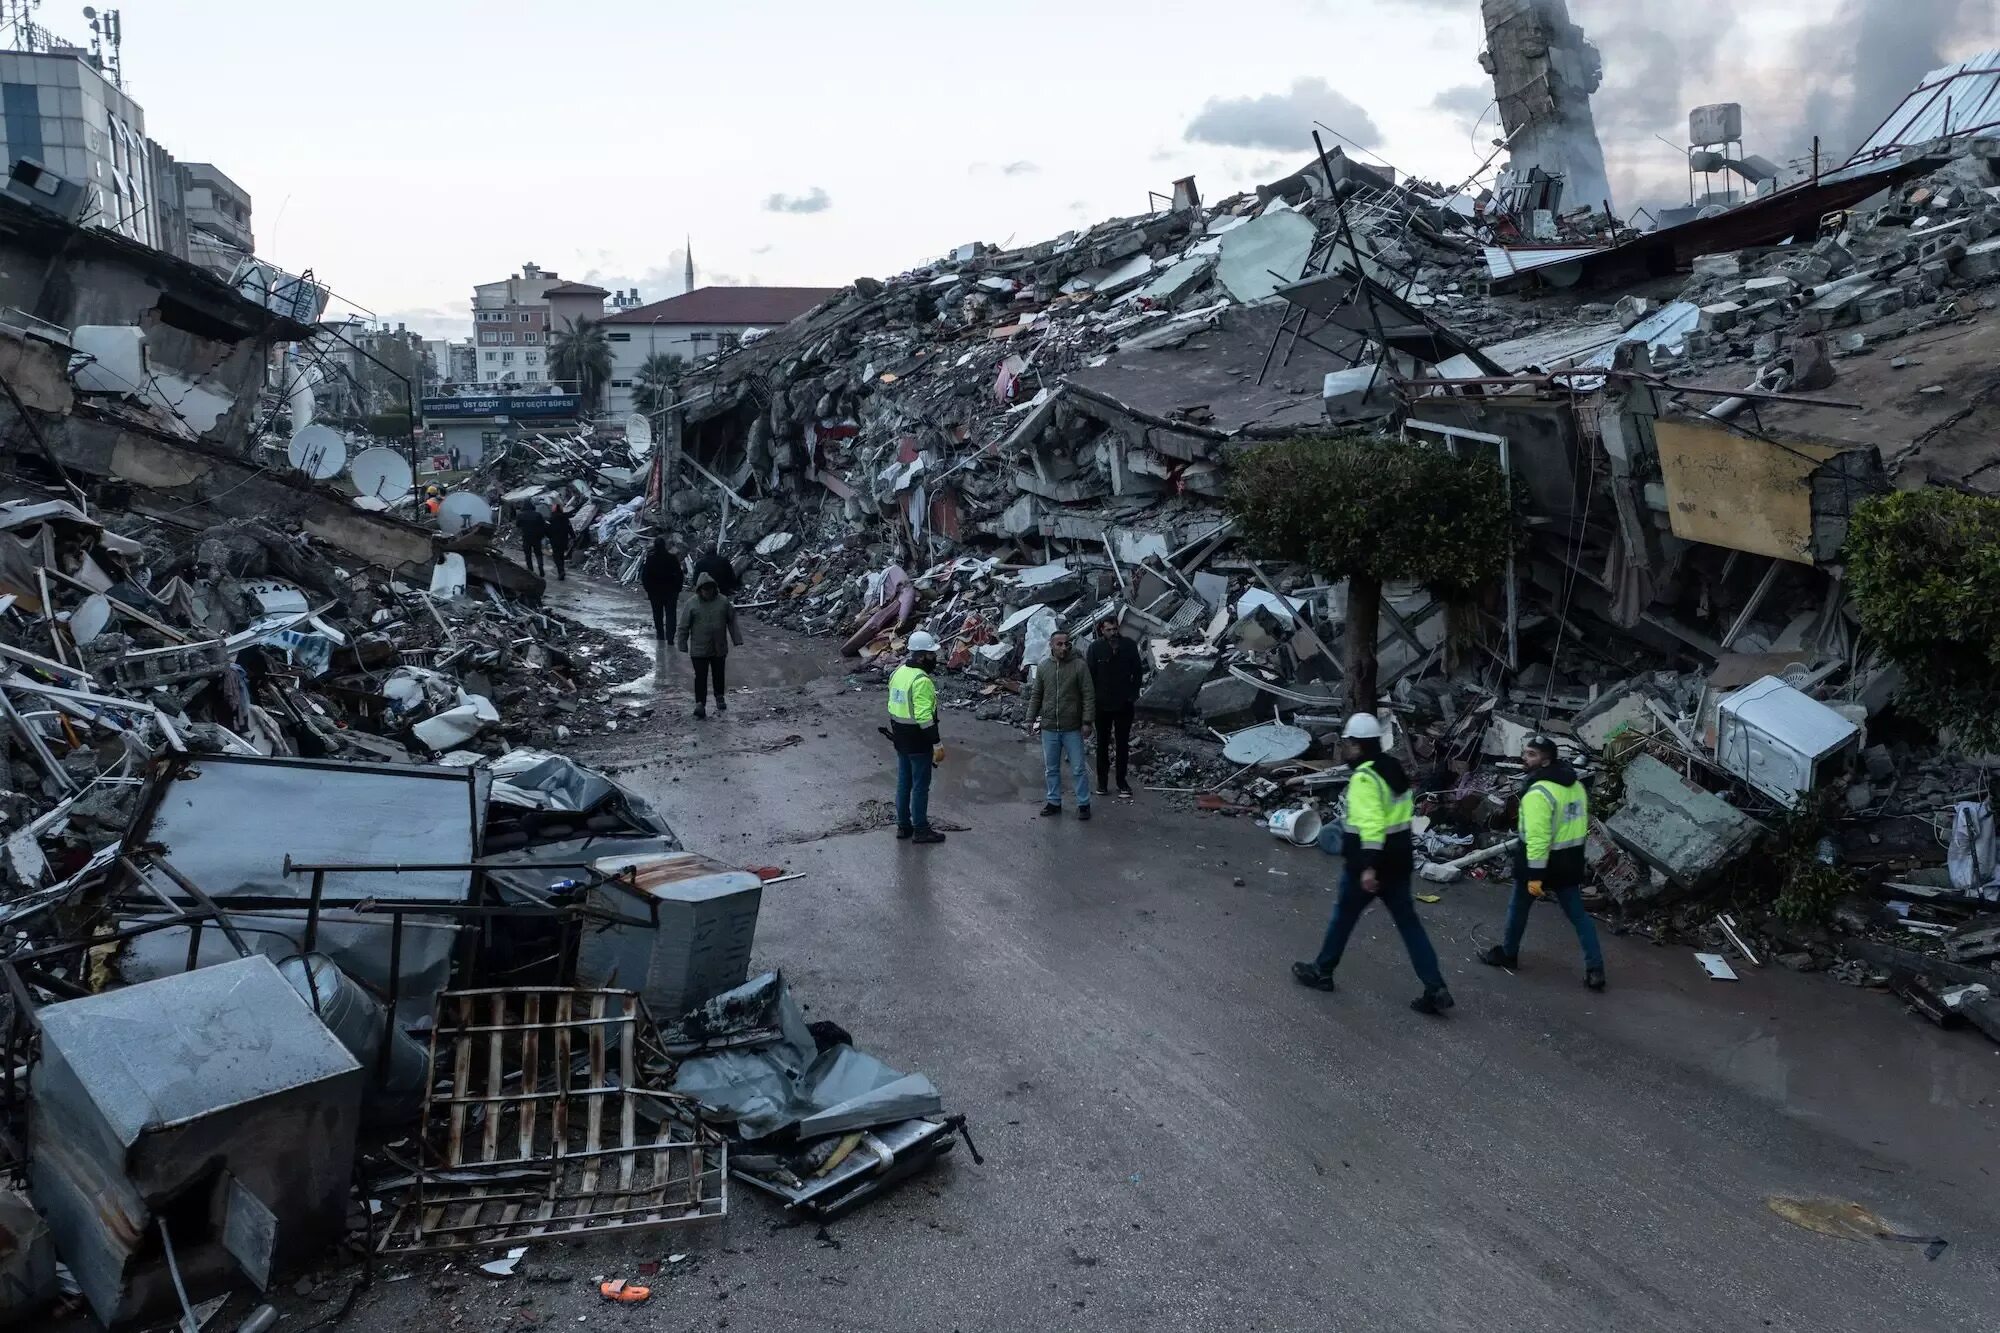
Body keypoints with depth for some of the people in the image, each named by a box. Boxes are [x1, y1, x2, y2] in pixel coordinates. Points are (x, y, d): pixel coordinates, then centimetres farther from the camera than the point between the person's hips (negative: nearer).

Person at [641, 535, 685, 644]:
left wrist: (648, 590, 5)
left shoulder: (650, 559, -8)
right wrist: (677, 589, 2)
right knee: (670, 614, 3)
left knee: (658, 614, 14)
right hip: (671, 591, -1)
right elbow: (679, 575, -7)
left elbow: (644, 576, -5)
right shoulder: (672, 558, -9)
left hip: (655, 591, 1)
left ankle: (660, 635, 18)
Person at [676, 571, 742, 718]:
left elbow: (732, 622, 4)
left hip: (720, 649, 2)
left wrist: (737, 641, 1)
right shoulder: (691, 604, -6)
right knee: (701, 677, -4)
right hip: (699, 649, -2)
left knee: (719, 675, 15)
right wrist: (683, 647, -2)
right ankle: (700, 704, 0)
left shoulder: (723, 602, -1)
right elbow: (684, 627, -2)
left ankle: (720, 697, 35)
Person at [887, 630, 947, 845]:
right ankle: (920, 830, 11)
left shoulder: (898, 672, 5)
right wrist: (937, 743, -22)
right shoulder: (921, 681, -23)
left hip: (900, 737, 9)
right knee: (920, 785, 3)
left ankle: (903, 825, 27)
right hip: (918, 741, -9)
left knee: (904, 782, 17)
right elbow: (924, 717, -26)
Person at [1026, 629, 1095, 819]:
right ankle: (1054, 802, 25)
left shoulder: (1079, 665, -7)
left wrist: (1087, 721, -11)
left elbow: (1088, 695, -7)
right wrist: (1031, 719, 7)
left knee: (1079, 768, 3)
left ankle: (1083, 804, 14)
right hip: (1049, 728, 3)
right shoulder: (1043, 668, 3)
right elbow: (1036, 696, 11)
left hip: (1072, 728, -3)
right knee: (1051, 768, 12)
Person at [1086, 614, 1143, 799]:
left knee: (1123, 744, 6)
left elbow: (1138, 671, 4)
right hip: (1102, 705, 0)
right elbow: (1090, 675, -5)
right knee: (1103, 743, 12)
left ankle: (1122, 782, 15)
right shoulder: (1095, 648, -9)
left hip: (1124, 704, 1)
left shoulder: (1129, 646, -5)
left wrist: (1134, 695, -1)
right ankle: (1102, 780, 22)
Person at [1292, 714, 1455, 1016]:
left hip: (1369, 863, -8)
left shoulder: (1364, 777, -19)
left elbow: (1371, 823, -27)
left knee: (1343, 915, 11)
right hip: (1398, 860, 8)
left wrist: (1368, 866, -28)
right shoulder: (1394, 768, 10)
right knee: (1408, 922, 8)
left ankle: (1321, 972, 28)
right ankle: (1435, 990, 3)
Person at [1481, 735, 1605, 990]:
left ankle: (1508, 954, 32)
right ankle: (1595, 970, 4)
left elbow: (1537, 837, -27)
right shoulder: (1575, 785, 6)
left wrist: (1535, 875, -26)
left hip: (1539, 860, -7)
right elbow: (1583, 823, 17)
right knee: (1579, 915, 9)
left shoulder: (1539, 792, -23)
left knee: (1518, 908, 15)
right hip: (1570, 860, 7)